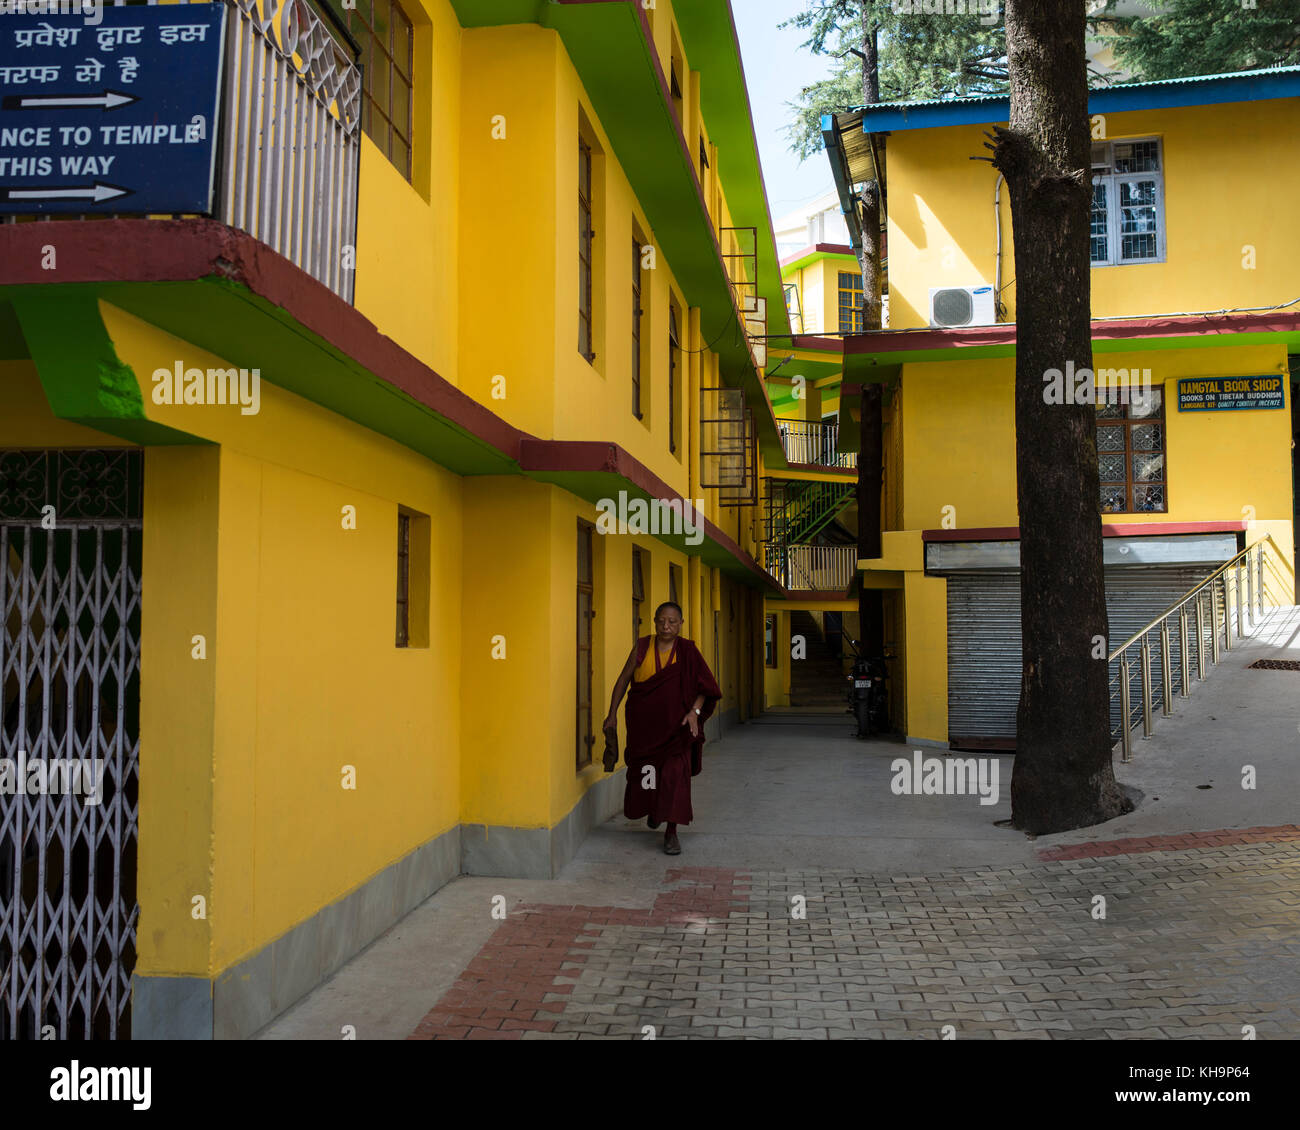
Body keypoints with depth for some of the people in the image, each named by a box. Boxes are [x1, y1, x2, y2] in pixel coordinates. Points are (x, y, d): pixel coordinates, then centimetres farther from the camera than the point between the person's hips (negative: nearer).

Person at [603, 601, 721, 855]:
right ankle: (653, 808, 46)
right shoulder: (642, 646, -3)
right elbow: (623, 680, 3)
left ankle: (671, 832, -1)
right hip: (643, 722, 2)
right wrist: (613, 714, 0)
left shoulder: (687, 650, -4)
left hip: (675, 723, -2)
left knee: (675, 774, -9)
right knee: (645, 772, 14)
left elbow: (704, 686, -2)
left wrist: (694, 712, -18)